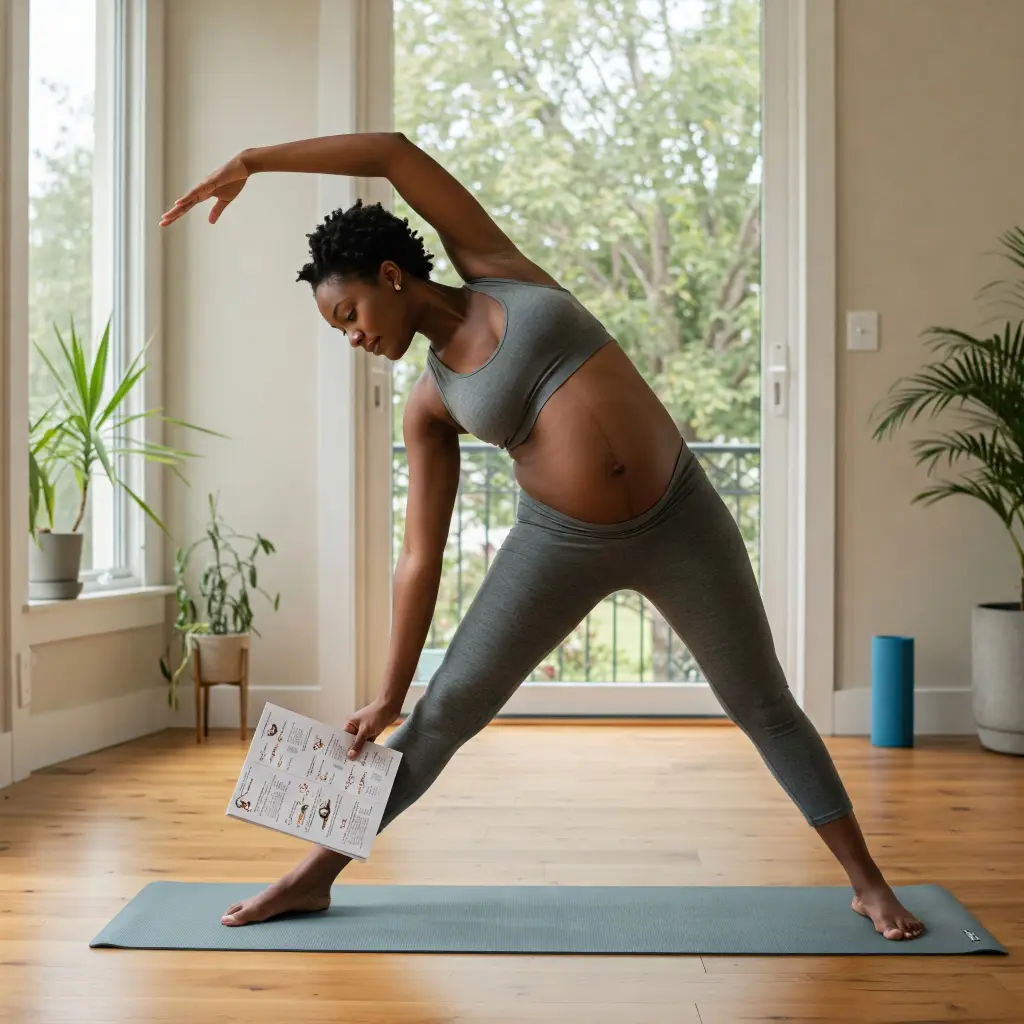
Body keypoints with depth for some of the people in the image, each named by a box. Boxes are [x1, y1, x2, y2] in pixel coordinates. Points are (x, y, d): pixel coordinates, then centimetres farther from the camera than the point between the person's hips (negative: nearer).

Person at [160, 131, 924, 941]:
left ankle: (869, 883, 21)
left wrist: (249, 160, -1)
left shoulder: (499, 270, -1)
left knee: (764, 705, 7)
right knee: (446, 709, 0)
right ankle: (314, 877, 13)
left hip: (681, 517, -1)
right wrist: (388, 696, 0)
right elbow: (421, 555, 1)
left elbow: (395, 152, -4)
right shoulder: (431, 404, 2)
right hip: (563, 544, 2)